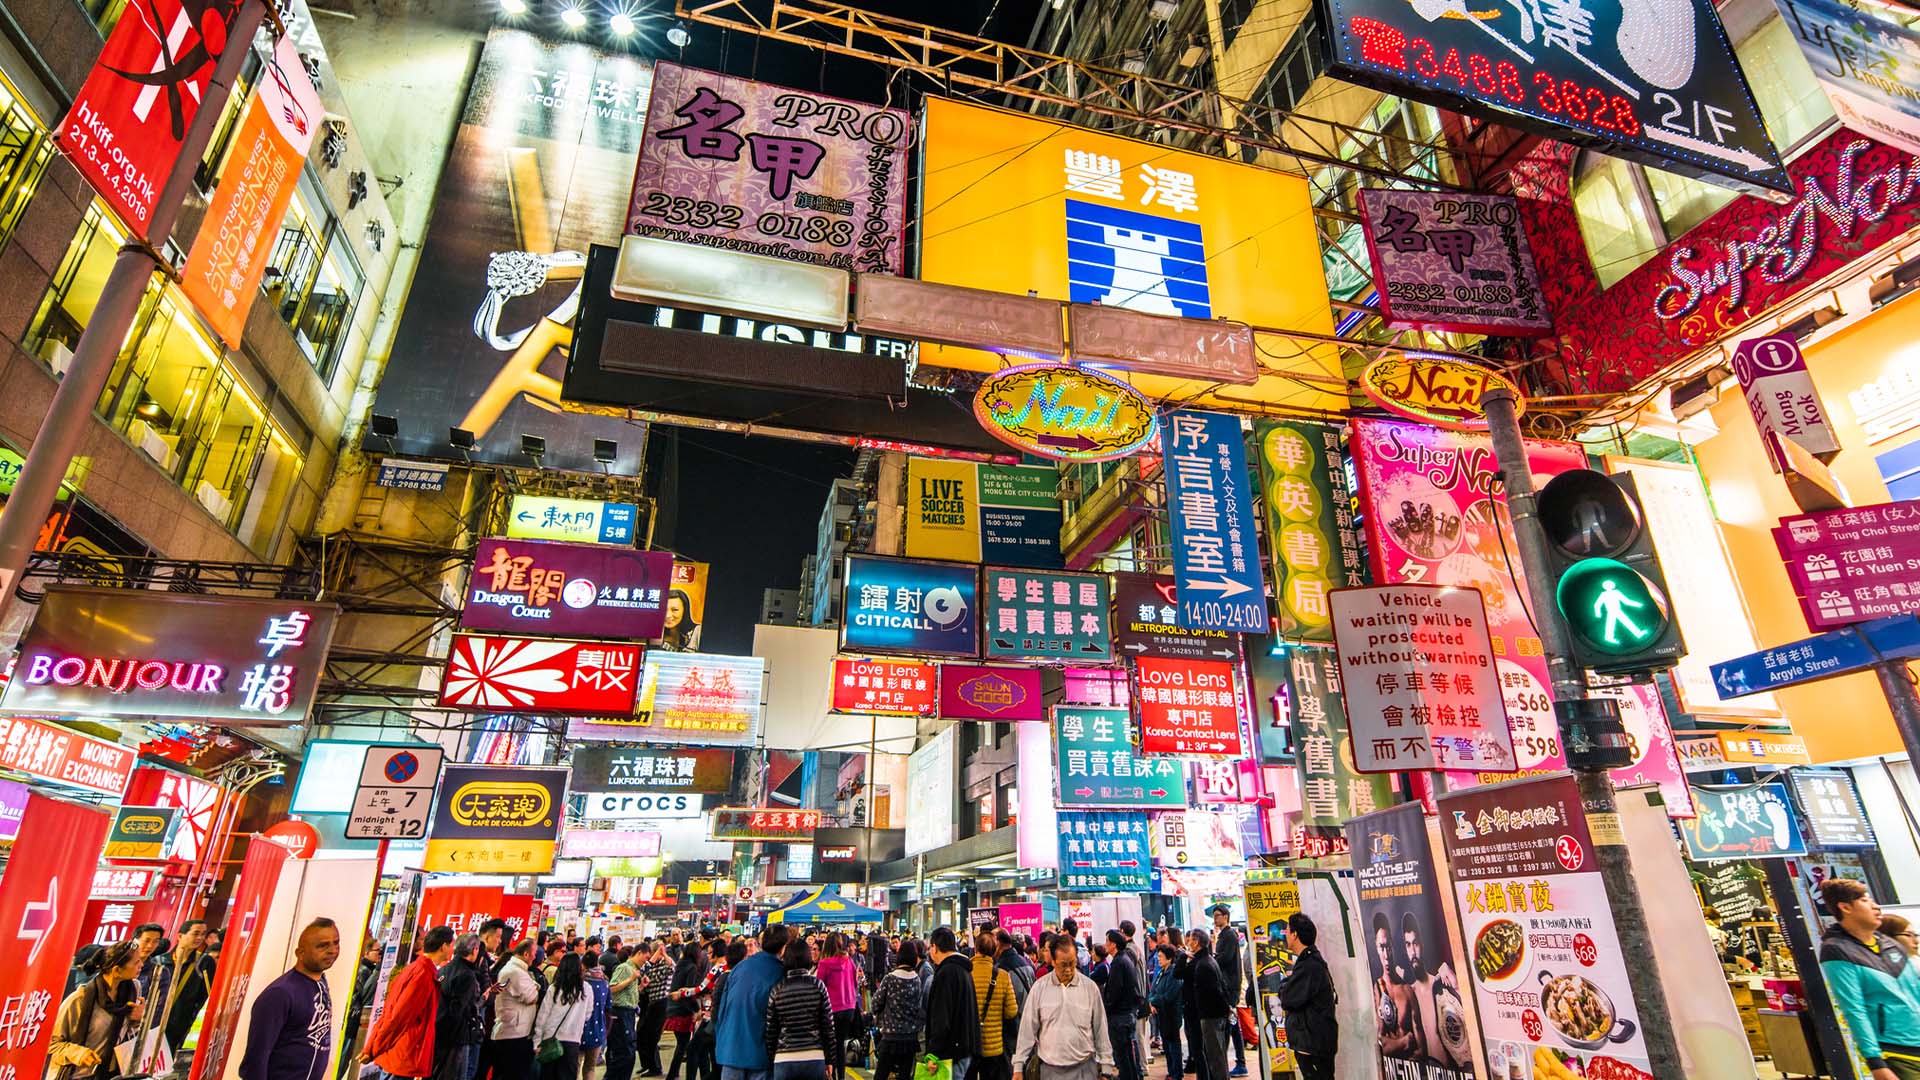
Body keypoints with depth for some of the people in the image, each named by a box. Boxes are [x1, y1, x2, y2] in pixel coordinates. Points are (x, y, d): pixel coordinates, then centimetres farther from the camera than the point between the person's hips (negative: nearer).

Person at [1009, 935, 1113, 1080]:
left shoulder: (1090, 987, -2)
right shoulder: (1039, 987, -4)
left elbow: (1101, 1030, 5)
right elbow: (1028, 1030, 0)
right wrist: (1018, 1067, -1)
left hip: (1084, 1068, 0)